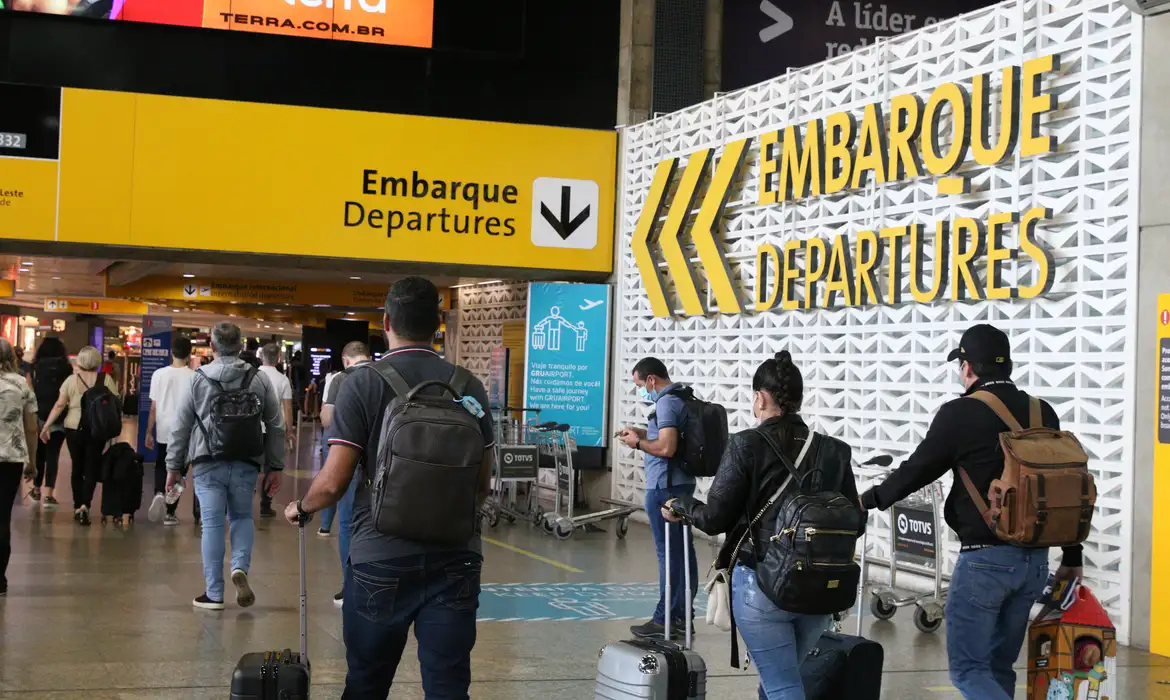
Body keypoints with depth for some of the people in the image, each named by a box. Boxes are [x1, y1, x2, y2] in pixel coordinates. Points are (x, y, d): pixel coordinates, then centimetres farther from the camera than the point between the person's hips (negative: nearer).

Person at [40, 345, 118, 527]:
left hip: (74, 429, 1)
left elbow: (59, 405, -4)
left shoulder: (71, 380, -1)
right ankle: (85, 504, -15)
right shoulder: (106, 379, -3)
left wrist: (47, 426, 2)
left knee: (77, 467, 14)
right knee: (92, 468, 2)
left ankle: (77, 507, 20)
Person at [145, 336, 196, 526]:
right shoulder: (194, 377, -9)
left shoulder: (159, 374, -4)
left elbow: (153, 407, -1)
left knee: (161, 467, 20)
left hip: (164, 431, 1)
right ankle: (170, 513, 11)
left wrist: (149, 432, 7)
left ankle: (159, 494, -8)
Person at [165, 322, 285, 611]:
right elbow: (276, 426, 4)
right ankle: (240, 566, -5)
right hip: (246, 464, 1)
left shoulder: (199, 379, 0)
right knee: (242, 517, 19)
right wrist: (275, 467, 11)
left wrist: (174, 466, 10)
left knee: (212, 524, 3)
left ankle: (214, 593, 7)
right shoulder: (260, 379, 3)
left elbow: (181, 426, 3)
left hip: (208, 463, -1)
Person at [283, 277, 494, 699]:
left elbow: (334, 482, -9)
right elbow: (482, 483, 10)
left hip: (382, 557, -2)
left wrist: (301, 509, 12)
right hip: (455, 558, 2)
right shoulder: (469, 387, 3)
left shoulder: (364, 383, -6)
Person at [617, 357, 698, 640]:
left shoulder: (666, 403, -16)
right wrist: (641, 432, 15)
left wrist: (638, 443, -11)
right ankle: (681, 615, 18)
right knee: (683, 550, 12)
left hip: (665, 487, -10)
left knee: (669, 553, -6)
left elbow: (666, 447, -26)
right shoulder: (683, 398, 14)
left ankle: (665, 620, -2)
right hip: (681, 483, 10)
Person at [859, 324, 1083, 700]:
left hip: (986, 558, -6)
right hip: (1035, 560, 7)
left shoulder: (961, 413, -10)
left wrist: (870, 498, 15)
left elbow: (918, 469, -2)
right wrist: (1072, 556, 19)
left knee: (968, 669, 1)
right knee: (998, 666, 16)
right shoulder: (1042, 413, 8)